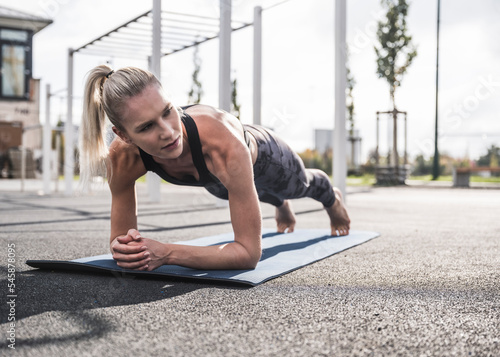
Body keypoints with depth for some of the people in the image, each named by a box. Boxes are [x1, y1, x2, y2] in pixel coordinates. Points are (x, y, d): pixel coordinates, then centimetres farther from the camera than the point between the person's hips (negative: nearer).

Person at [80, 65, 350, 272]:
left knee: (301, 186, 35)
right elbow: (120, 234, -27)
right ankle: (282, 205, 81)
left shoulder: (221, 142, -54)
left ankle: (333, 199, 75)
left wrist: (167, 253, -58)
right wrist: (125, 249, -50)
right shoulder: (122, 158, -40)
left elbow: (249, 252, -50)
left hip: (261, 155, -3)